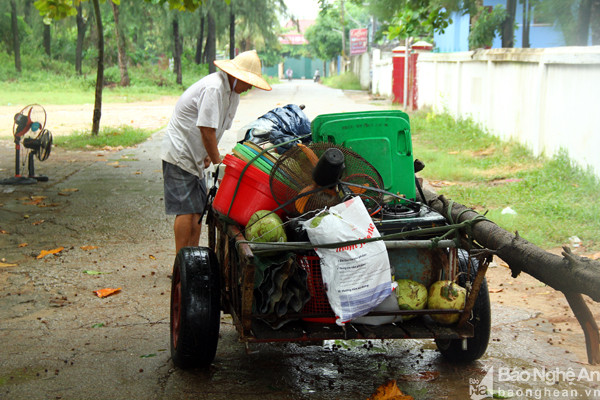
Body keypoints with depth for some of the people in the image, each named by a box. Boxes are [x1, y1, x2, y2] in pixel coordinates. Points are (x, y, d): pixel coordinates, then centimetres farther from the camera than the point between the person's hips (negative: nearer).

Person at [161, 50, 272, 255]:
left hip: (195, 156, 10)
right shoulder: (213, 88, -23)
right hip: (179, 152, -10)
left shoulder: (233, 91, 8)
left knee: (198, 209, 9)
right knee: (187, 210, -11)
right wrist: (217, 161, -13)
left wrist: (210, 155, 6)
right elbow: (206, 130, -24)